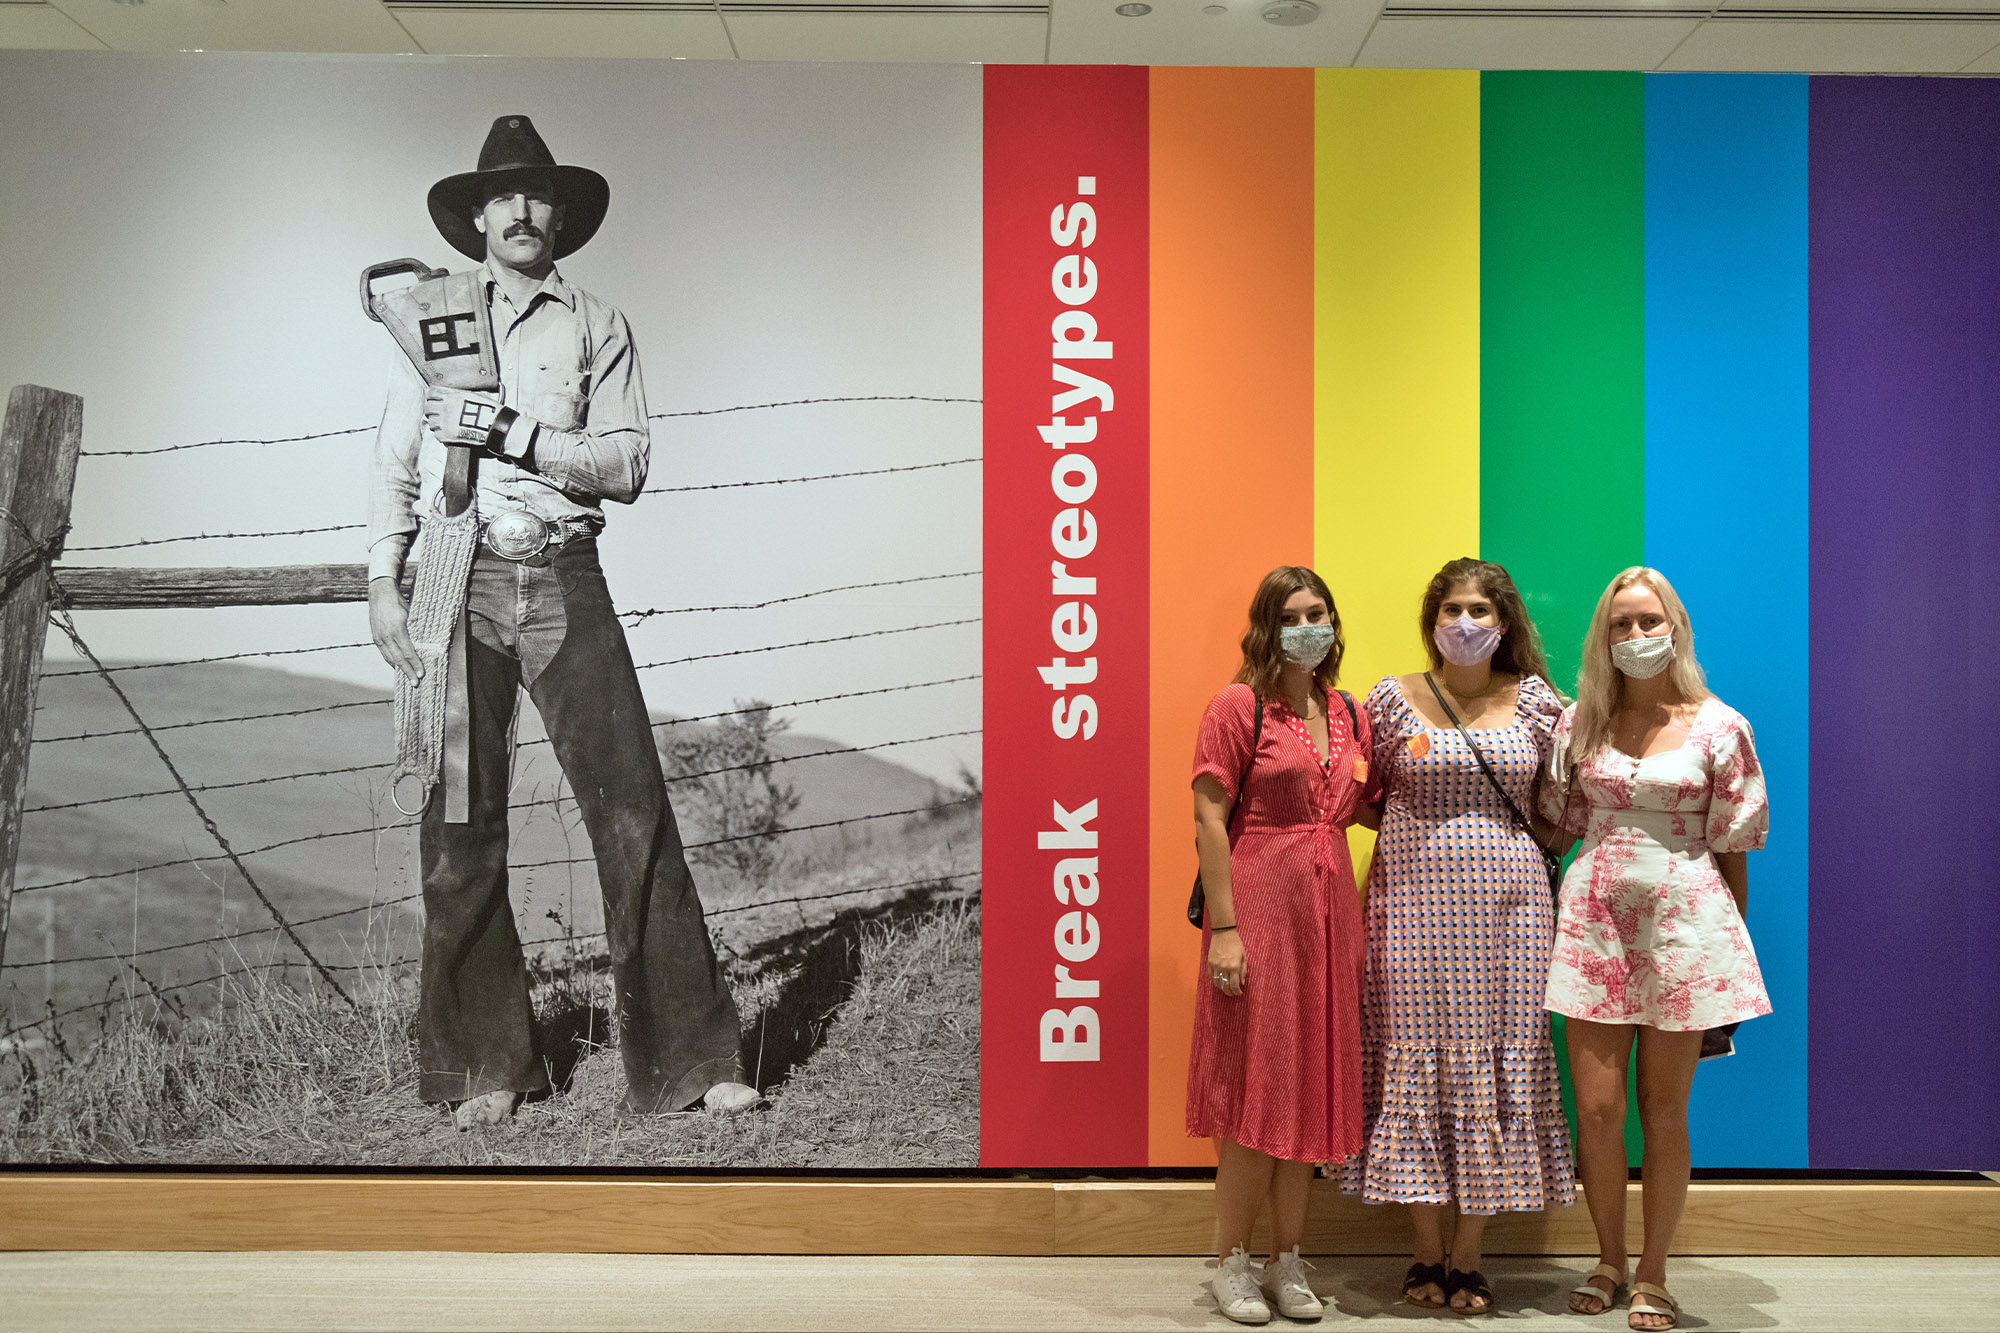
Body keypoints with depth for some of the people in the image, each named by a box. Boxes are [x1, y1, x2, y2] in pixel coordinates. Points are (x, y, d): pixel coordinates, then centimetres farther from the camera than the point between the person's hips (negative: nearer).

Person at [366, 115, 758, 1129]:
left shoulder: (596, 326, 12)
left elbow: (627, 466, 1)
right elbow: (394, 462, 11)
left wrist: (519, 438, -11)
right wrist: (383, 583, 1)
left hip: (564, 584, -1)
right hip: (459, 584, 1)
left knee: (632, 810, -7)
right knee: (461, 827, 2)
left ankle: (688, 1057, 0)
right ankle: (487, 1068, 15)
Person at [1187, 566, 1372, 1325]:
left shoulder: (1348, 714, 11)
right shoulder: (1240, 706, -6)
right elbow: (1209, 818, -12)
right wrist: (1223, 927, -17)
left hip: (1329, 911, 6)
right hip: (1258, 905, -6)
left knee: (1310, 1087, 11)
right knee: (1253, 1087, 1)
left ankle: (1288, 1262, 24)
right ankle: (1233, 1263, 16)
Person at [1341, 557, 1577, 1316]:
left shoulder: (1535, 701, 6)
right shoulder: (1393, 699, 4)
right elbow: (1362, 800, 11)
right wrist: (1420, 826, 1)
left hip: (1505, 908, 1)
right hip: (1416, 904, -1)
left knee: (1496, 1069, 2)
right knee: (1417, 1063, 1)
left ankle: (1468, 1261, 15)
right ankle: (1428, 1255, 16)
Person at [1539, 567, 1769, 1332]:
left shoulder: (1719, 728, 0)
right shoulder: (1580, 723, 7)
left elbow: (1733, 851, 3)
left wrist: (1732, 944, 3)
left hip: (1683, 920, -2)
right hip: (1594, 917, 2)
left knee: (1664, 1110, 6)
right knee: (1596, 1106, 1)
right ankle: (1609, 1260, 22)